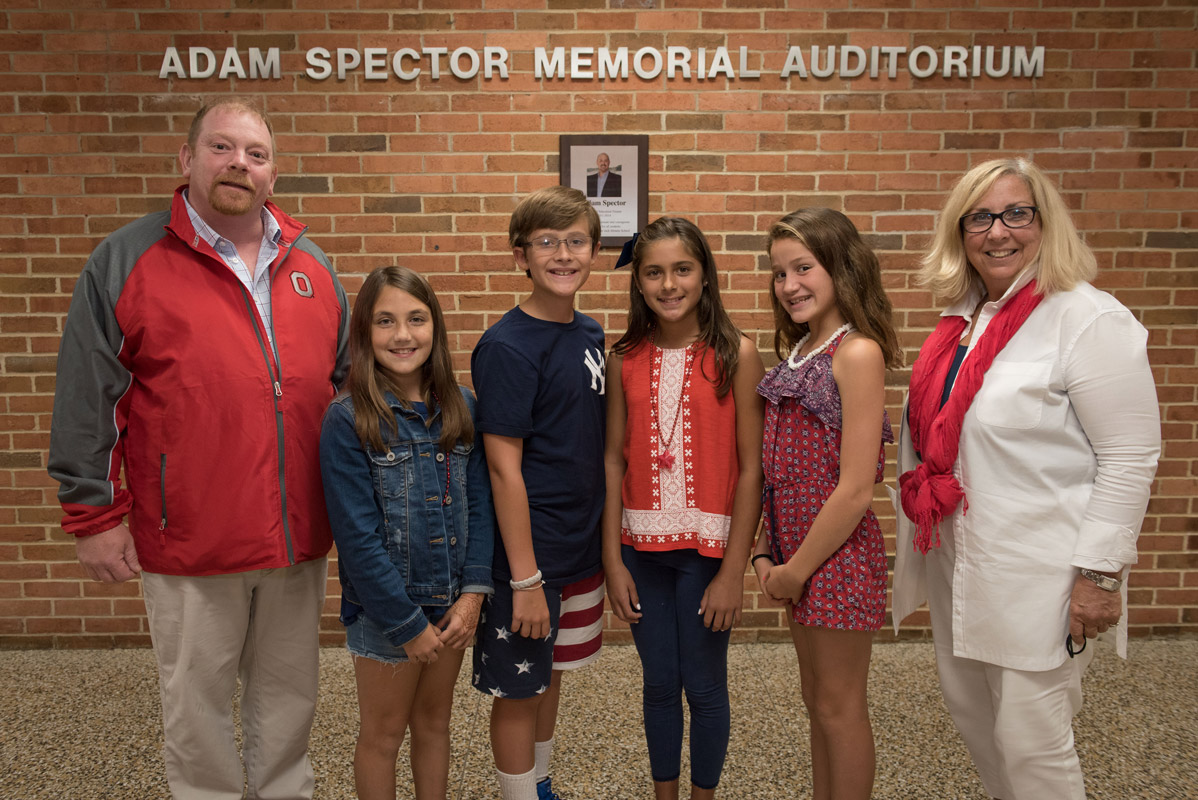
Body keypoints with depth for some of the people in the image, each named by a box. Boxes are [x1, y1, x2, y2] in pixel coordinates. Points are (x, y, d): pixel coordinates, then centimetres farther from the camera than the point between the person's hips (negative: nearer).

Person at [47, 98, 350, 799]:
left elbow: (348, 381, 14)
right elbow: (87, 402, -4)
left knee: (291, 693, 19)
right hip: (188, 539, -3)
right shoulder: (126, 261, -4)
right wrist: (95, 513, -5)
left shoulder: (312, 267, 8)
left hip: (300, 535, 4)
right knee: (198, 702, 13)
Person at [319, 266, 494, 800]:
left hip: (451, 604, 4)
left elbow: (479, 505, -1)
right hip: (384, 609, -4)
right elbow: (357, 536, -17)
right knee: (384, 733, 15)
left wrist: (473, 593, -10)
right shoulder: (348, 420, -15)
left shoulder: (460, 407, -1)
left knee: (434, 722, 21)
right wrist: (408, 623, -15)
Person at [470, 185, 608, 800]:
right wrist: (525, 579, -18)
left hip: (582, 547, 8)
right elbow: (504, 468, -18)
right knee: (518, 690, 9)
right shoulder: (506, 347, -17)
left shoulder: (590, 335, 5)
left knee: (552, 674, 22)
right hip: (530, 553, -7)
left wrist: (604, 543, 12)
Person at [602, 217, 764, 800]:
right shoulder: (625, 359, 2)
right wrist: (612, 560, 0)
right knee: (659, 683, 15)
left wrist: (733, 571, -10)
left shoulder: (735, 355, -7)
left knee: (704, 686, 10)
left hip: (708, 546, -2)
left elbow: (751, 469, -8)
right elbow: (614, 460, 3)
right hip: (642, 546, 3)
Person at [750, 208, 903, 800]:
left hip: (837, 552, -8)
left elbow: (856, 489, -20)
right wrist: (766, 552, 2)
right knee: (817, 698, 20)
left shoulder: (857, 352, -17)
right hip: (796, 548, 8)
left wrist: (797, 569, -14)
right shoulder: (798, 352, 8)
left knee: (840, 706, 8)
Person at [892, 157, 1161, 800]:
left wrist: (1100, 572, -17)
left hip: (1036, 574, -7)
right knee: (968, 709, 20)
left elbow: (1130, 459, -16)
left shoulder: (1090, 320, -15)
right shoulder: (961, 319, 8)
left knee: (1030, 744, 4)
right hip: (956, 559, 8)